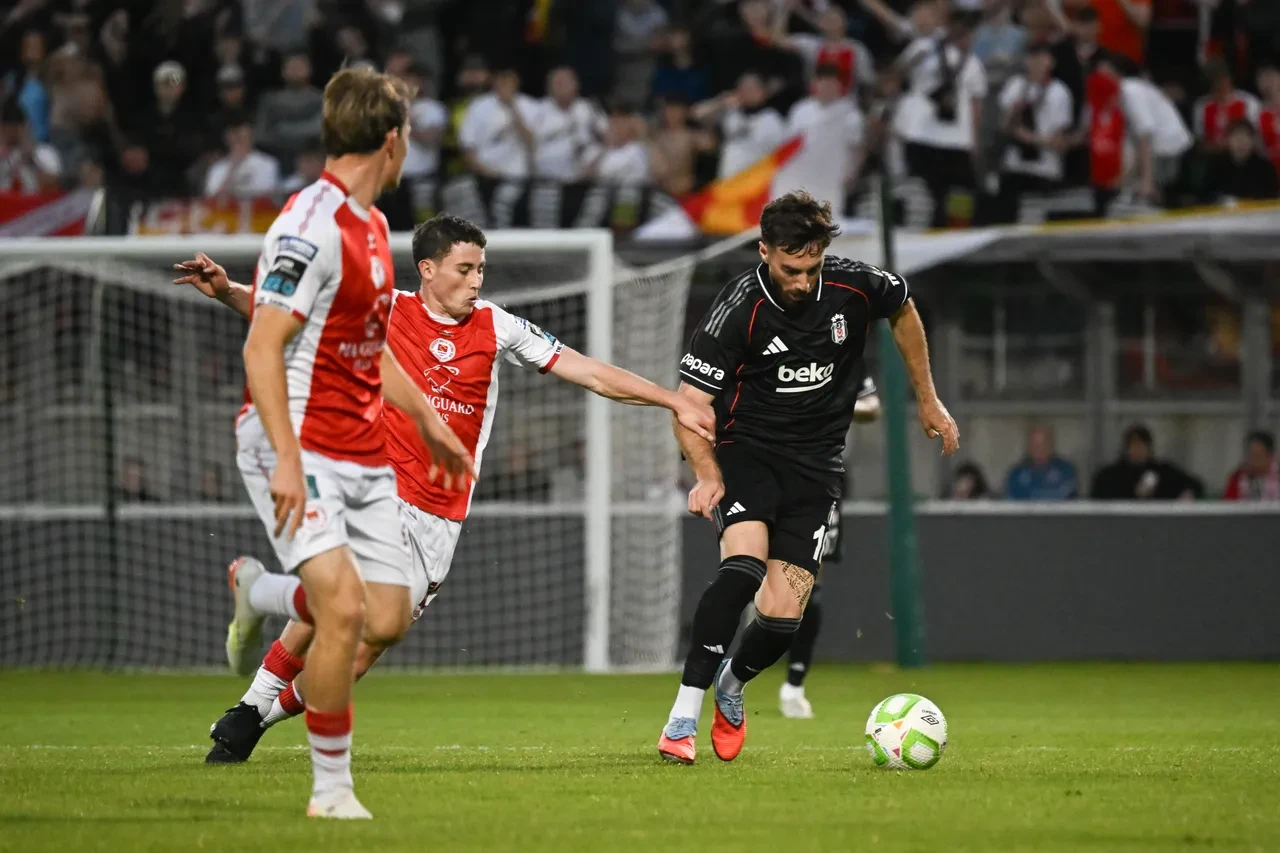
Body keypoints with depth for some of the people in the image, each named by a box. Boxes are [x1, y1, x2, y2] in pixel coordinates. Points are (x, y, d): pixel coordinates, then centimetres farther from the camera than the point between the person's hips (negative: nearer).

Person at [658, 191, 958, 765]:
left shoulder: (854, 286, -9)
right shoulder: (740, 308, -18)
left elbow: (904, 311, 15)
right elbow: (691, 402, -13)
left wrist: (928, 401, 20)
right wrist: (707, 476, -28)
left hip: (816, 463, 3)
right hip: (747, 448, -3)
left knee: (782, 619, -8)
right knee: (744, 563, -32)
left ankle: (731, 685, 27)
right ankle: (684, 715, -27)